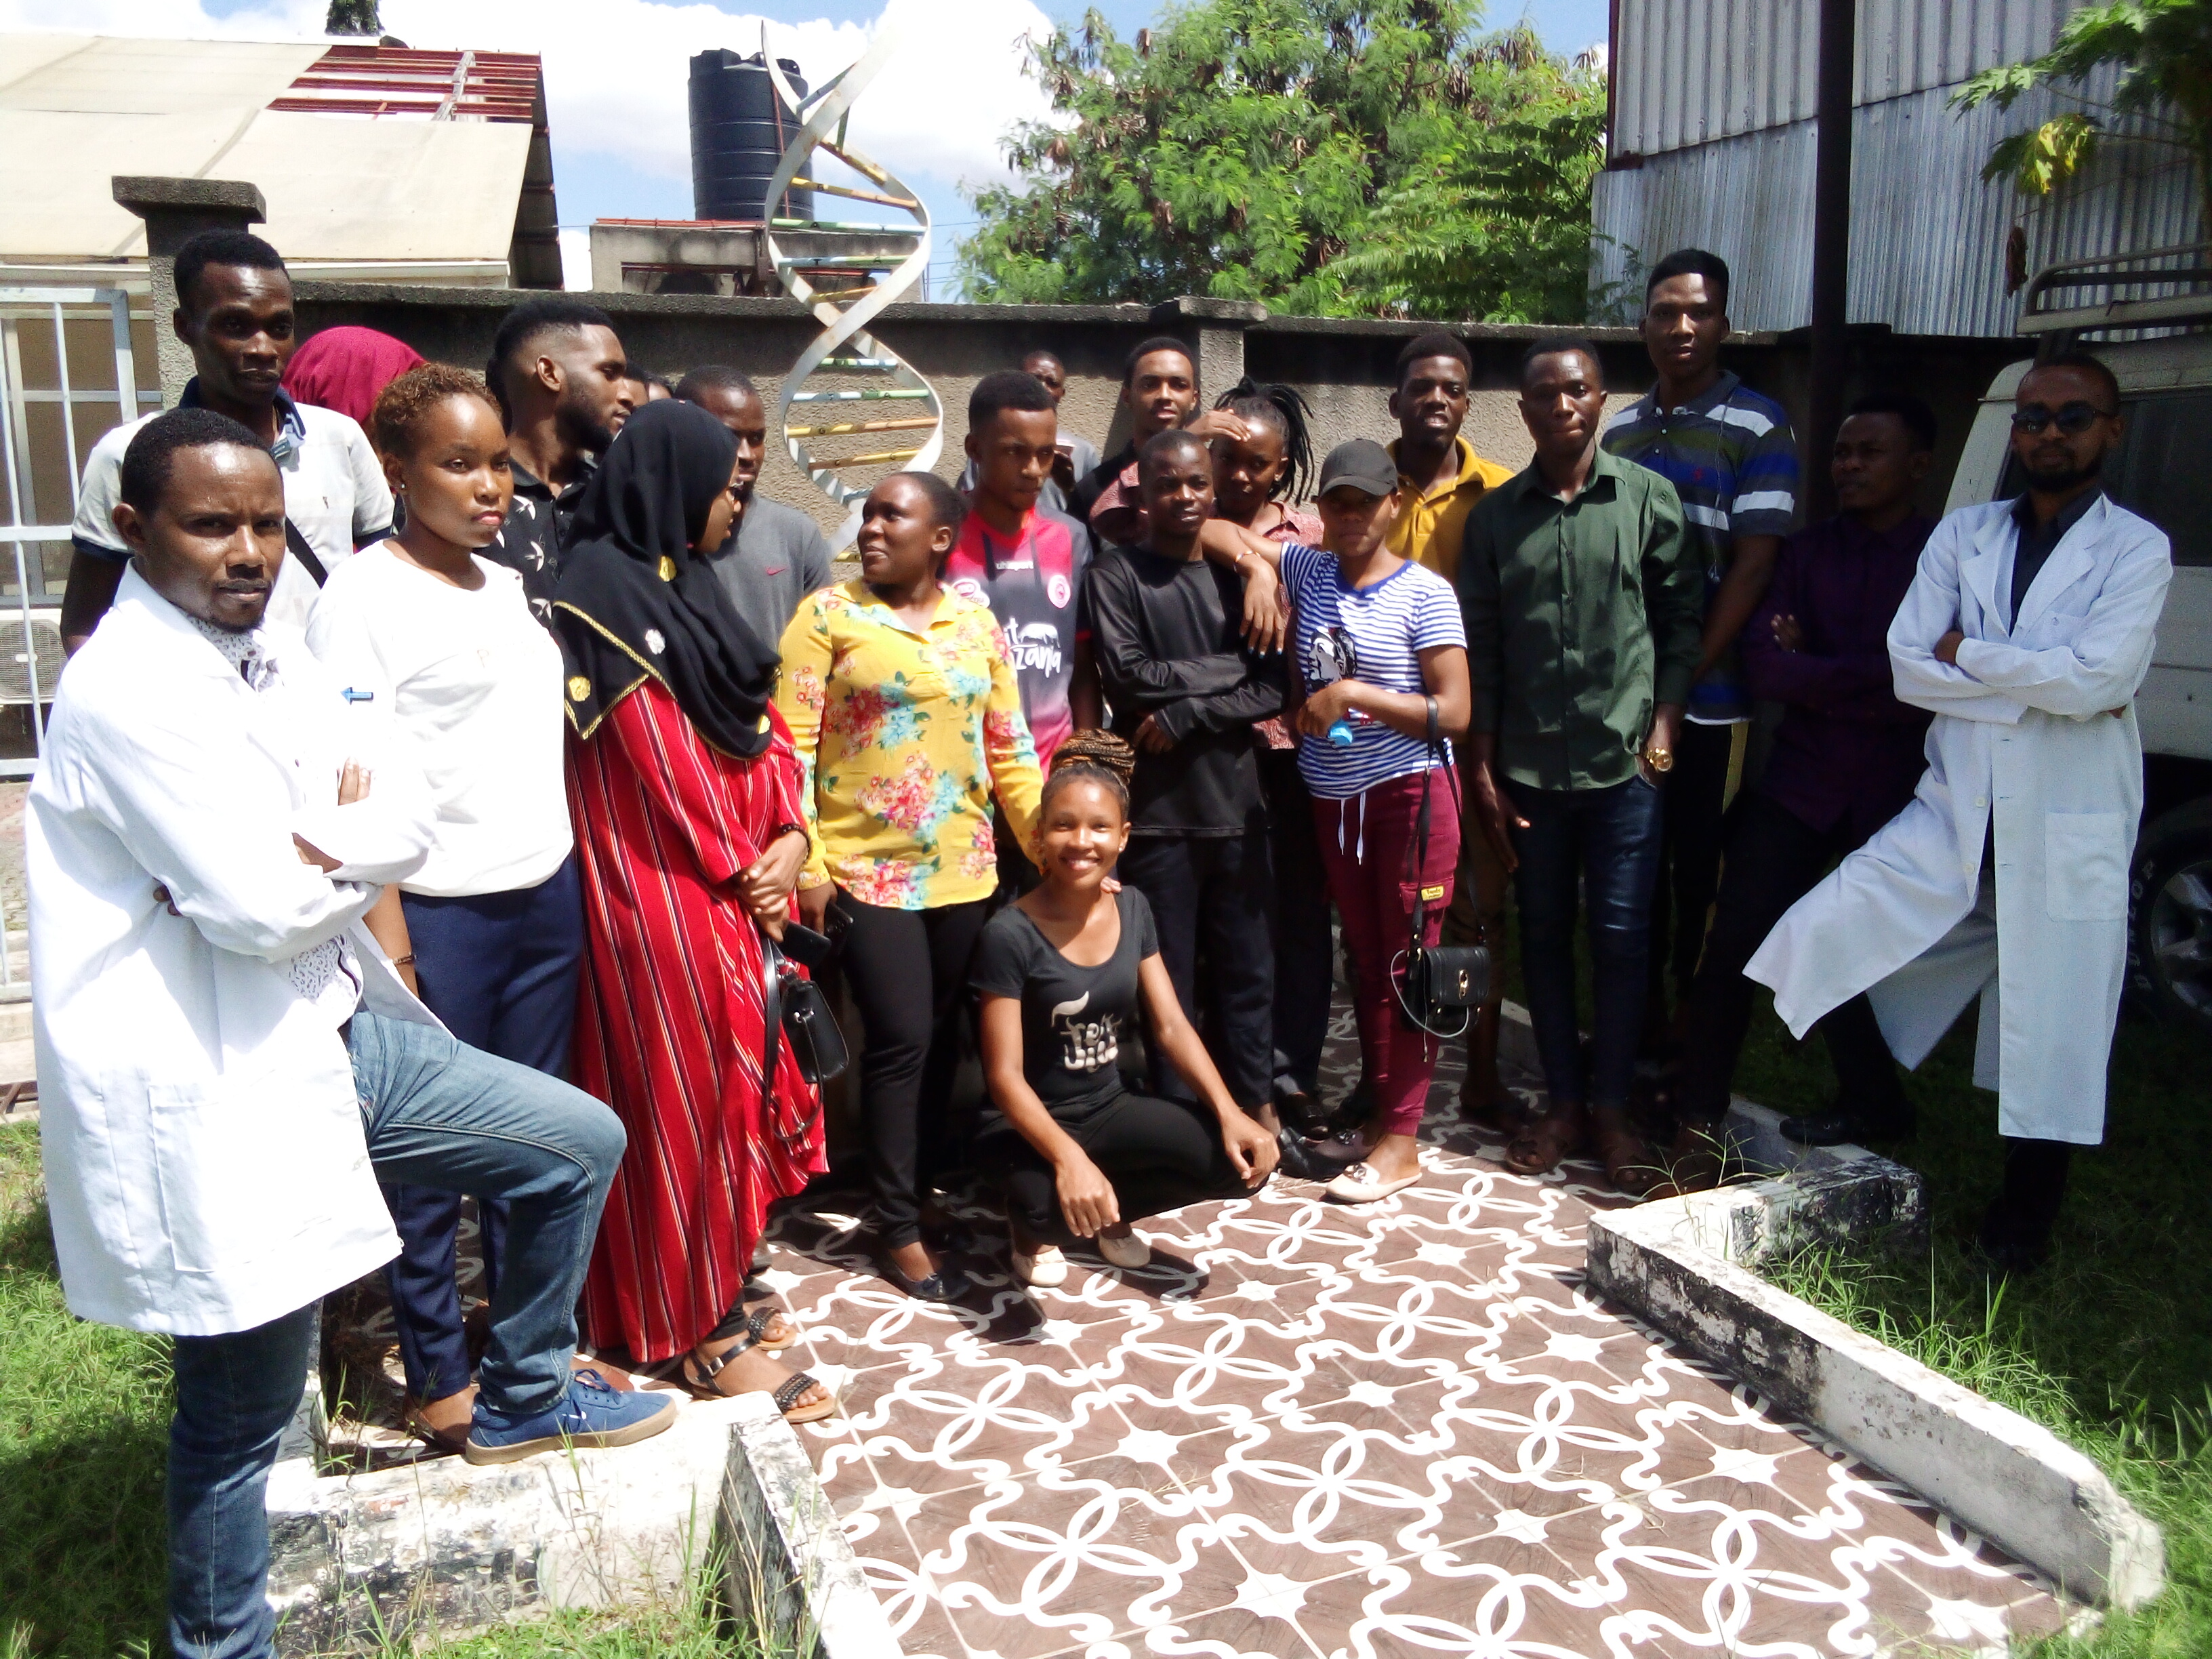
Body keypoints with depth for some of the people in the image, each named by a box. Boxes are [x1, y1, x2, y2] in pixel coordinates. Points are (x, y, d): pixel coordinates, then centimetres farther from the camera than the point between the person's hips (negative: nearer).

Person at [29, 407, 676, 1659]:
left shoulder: (271, 652, 8)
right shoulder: (129, 692, -20)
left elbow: (412, 819, 2)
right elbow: (266, 908, -25)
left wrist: (317, 845, -17)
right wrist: (357, 850, -6)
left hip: (332, 1031, 9)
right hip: (217, 1092, -8)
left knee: (581, 1144, 13)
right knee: (243, 1415, 6)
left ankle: (524, 1396, 32)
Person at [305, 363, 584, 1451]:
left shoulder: (510, 586, 12)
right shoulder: (362, 596, -9)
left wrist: (574, 871, 12)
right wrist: (385, 935, -17)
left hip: (547, 892, 6)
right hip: (439, 912, -6)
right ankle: (437, 1372, 22)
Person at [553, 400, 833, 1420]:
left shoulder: (682, 582, 14)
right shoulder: (605, 590, -15)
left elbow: (759, 722, 11)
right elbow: (660, 754, -17)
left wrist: (790, 832, -3)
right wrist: (740, 868, -9)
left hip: (743, 886, 9)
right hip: (666, 889, -9)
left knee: (734, 1080, 15)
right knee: (685, 1094, -1)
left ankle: (712, 1288, 29)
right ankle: (696, 1332, 12)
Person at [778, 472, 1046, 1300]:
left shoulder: (978, 624, 7)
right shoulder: (829, 614, -4)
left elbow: (1009, 749, 9)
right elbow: (791, 746, -7)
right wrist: (806, 862, -12)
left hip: (961, 870, 4)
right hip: (865, 869, -4)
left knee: (941, 1039, 11)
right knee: (900, 1039, -4)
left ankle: (918, 1189, 28)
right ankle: (900, 1227, 11)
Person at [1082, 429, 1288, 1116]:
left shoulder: (1239, 574, 10)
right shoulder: (1116, 574, 1)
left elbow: (1274, 686, 1)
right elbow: (1127, 674, -12)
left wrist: (1186, 713, -11)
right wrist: (1227, 669, -4)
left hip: (1235, 801, 3)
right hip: (1156, 808, -3)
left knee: (1247, 969, 9)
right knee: (1169, 978, 5)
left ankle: (1257, 1109, 21)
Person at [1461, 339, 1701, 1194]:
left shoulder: (1648, 499, 1)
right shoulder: (1494, 515, 5)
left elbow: (1681, 619, 4)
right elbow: (1481, 650, 5)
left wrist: (1665, 726, -5)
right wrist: (1482, 768, 2)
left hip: (1624, 761, -2)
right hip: (1528, 765, 2)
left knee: (1621, 937, 2)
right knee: (1544, 935, 9)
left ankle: (1611, 1106, 17)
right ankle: (1562, 1100, 22)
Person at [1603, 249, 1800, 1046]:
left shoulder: (1758, 427, -4)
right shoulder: (1621, 429, 11)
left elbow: (1754, 564, -10)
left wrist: (1684, 677, -13)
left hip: (1705, 695, -4)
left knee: (1698, 863, 4)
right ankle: (1640, 1006, 25)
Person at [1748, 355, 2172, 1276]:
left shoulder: (2136, 549, -2)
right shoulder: (1962, 534, 9)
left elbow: (2097, 678, -18)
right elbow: (1907, 667, -4)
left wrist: (1967, 654, -8)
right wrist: (2038, 683, -11)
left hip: (2067, 836, -3)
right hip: (1953, 814, 3)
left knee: (2046, 1038, 5)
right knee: (1818, 938, -7)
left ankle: (2021, 1223, 28)